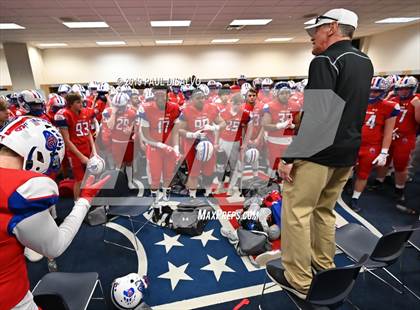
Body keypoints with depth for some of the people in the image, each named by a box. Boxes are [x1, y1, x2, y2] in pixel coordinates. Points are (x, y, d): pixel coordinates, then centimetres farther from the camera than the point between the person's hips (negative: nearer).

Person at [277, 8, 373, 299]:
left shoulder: (325, 61, -13)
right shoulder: (365, 62, 14)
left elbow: (314, 117, -22)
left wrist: (289, 157, -19)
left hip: (317, 153, -9)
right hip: (347, 153, 9)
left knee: (296, 212, 1)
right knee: (325, 210, 20)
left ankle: (298, 280, 10)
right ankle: (325, 267, 33)